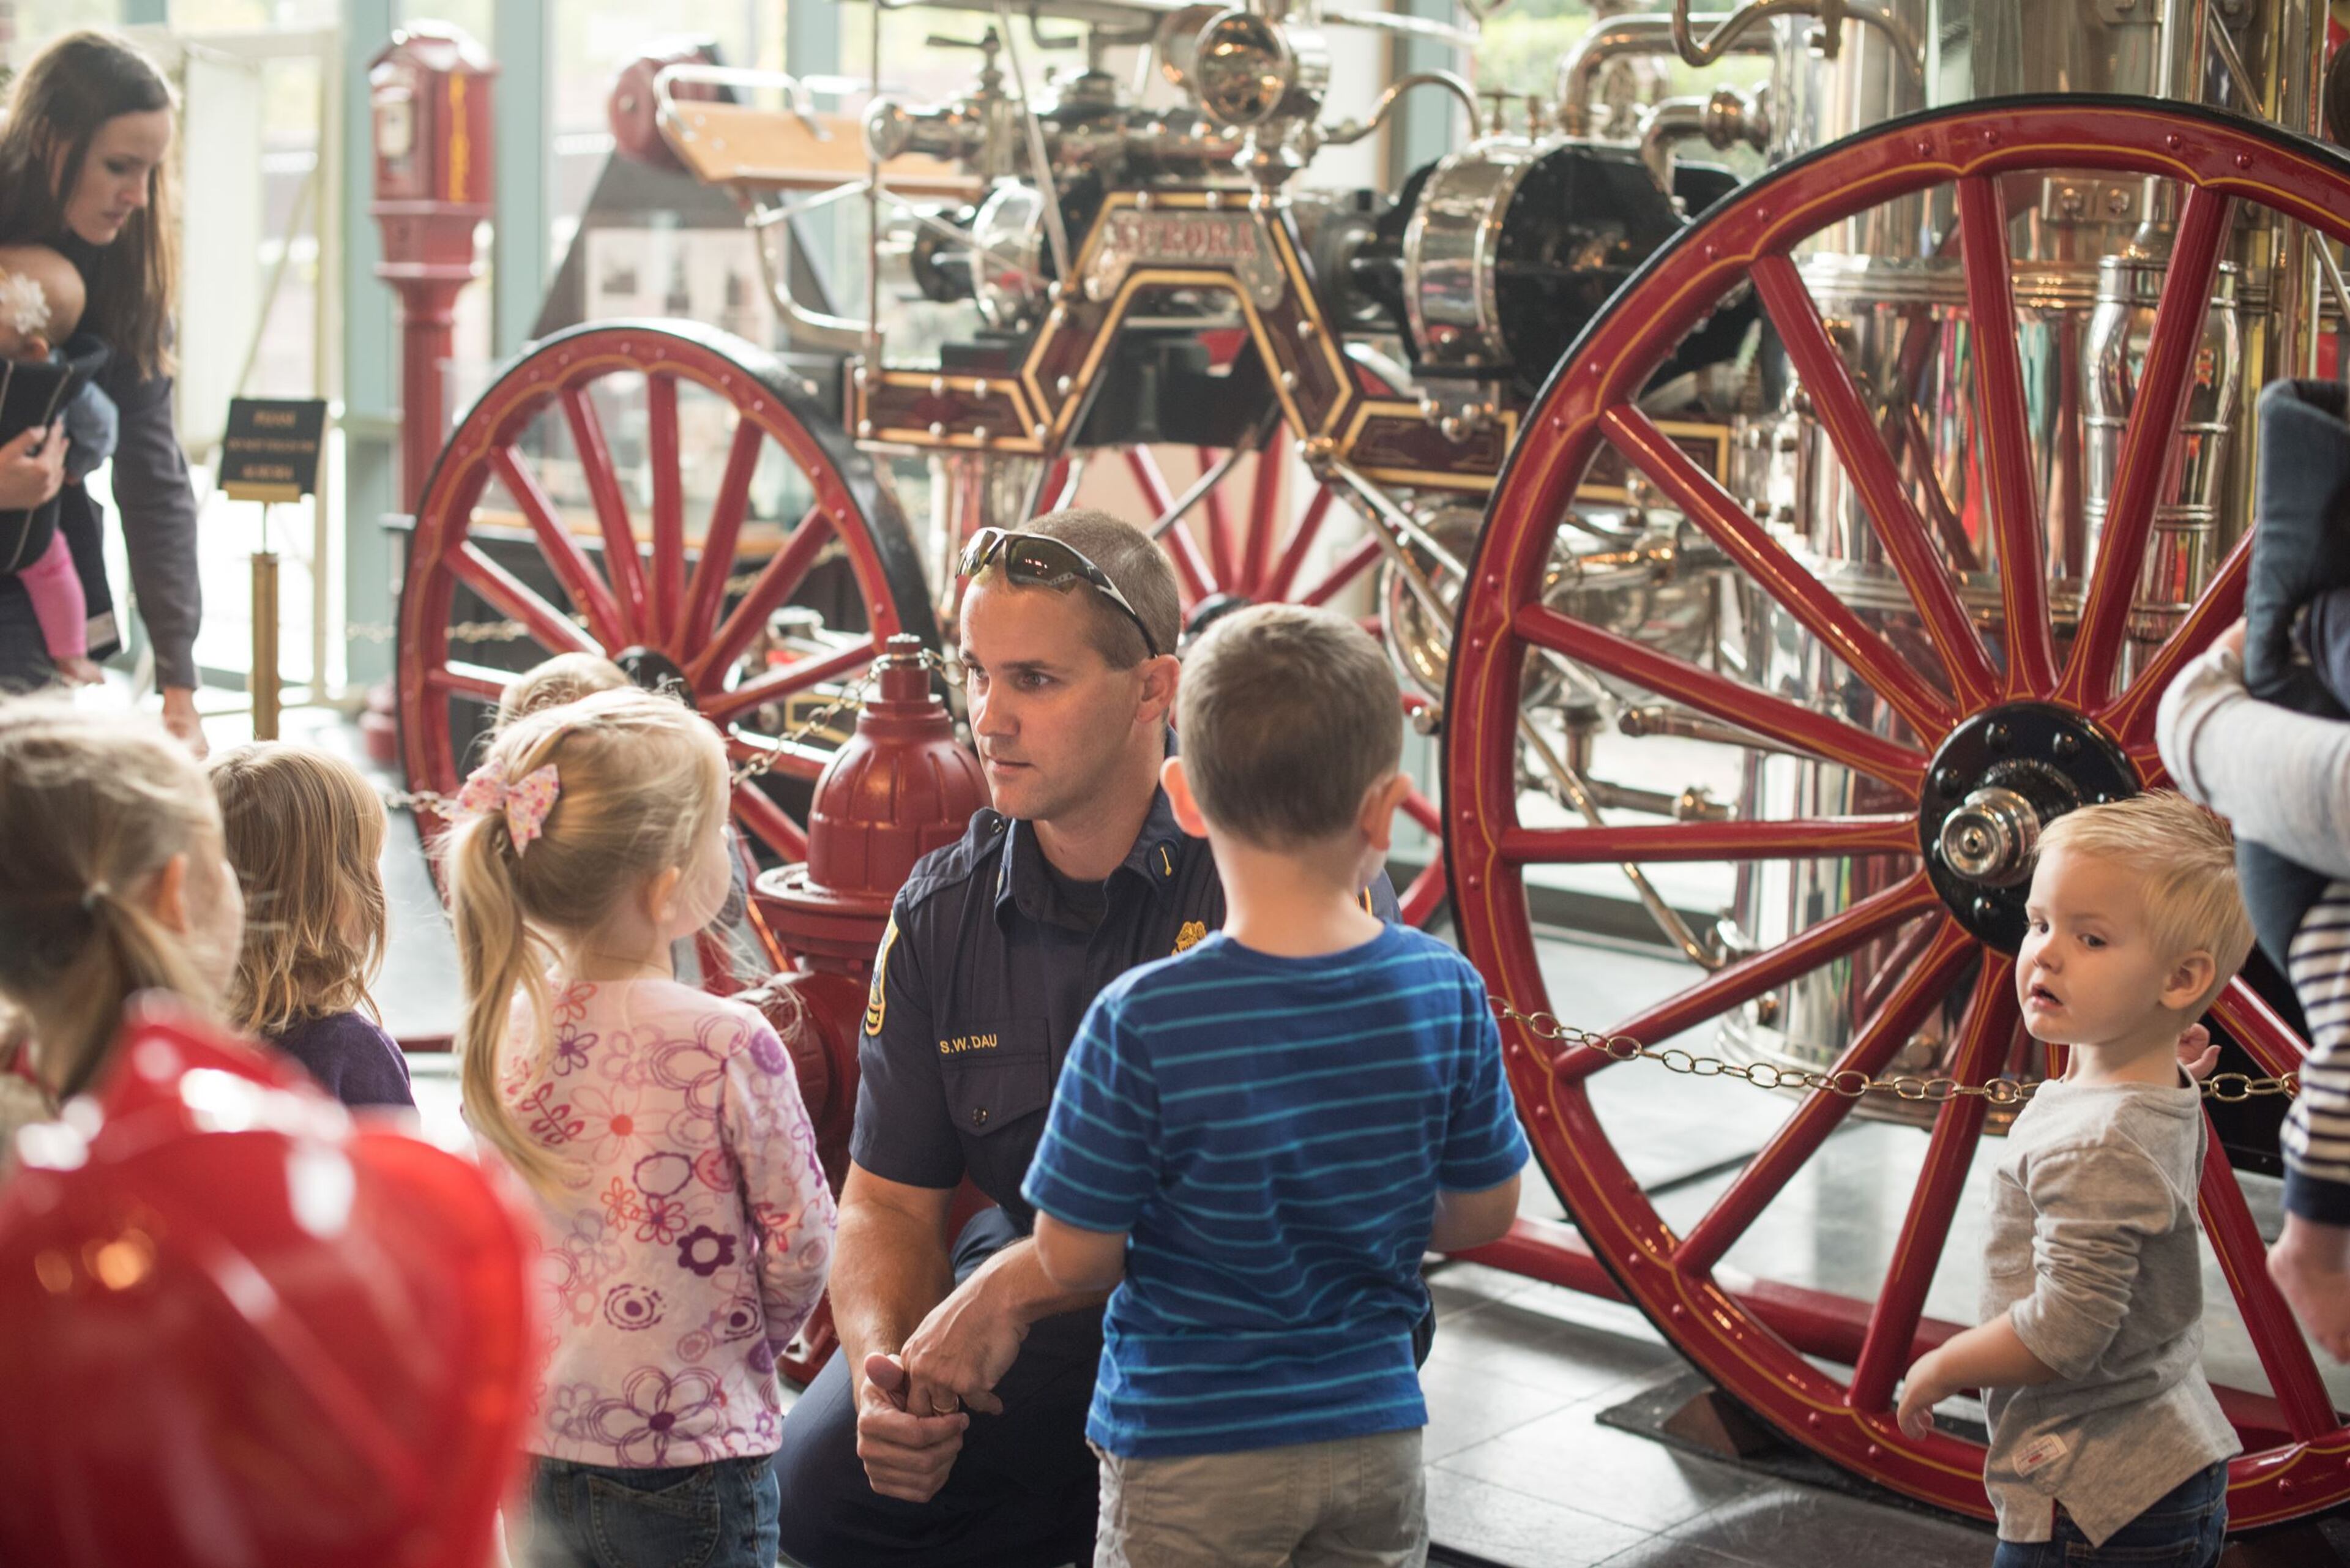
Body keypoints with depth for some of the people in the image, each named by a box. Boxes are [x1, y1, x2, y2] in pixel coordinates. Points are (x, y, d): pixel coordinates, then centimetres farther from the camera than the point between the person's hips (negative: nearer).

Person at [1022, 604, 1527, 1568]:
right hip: (1376, 1432, 3)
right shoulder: (1449, 994, -11)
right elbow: (1481, 1216, 1)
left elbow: (1073, 1259, -13)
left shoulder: (1141, 1023, -21)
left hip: (1190, 1458, -3)